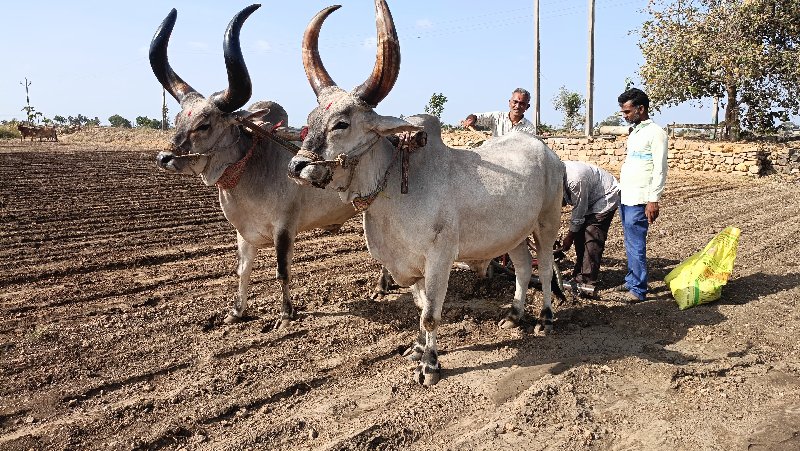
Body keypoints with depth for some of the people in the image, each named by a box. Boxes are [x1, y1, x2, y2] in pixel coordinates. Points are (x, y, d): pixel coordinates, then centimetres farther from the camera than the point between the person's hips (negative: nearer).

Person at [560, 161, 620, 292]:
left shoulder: (575, 179, -37)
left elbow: (579, 210, -26)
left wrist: (569, 236, -15)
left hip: (606, 197, -9)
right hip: (590, 200, 9)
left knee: (592, 236, -14)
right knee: (579, 234, 4)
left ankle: (588, 280, -10)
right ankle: (579, 274, 15)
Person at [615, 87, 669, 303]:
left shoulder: (655, 132, -10)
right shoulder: (634, 131, 17)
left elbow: (660, 170, -14)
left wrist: (653, 200, -19)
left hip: (639, 200, -9)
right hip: (625, 196, 9)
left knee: (636, 245, -6)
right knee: (630, 243, 14)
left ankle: (638, 289, 1)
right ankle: (631, 280, 24)